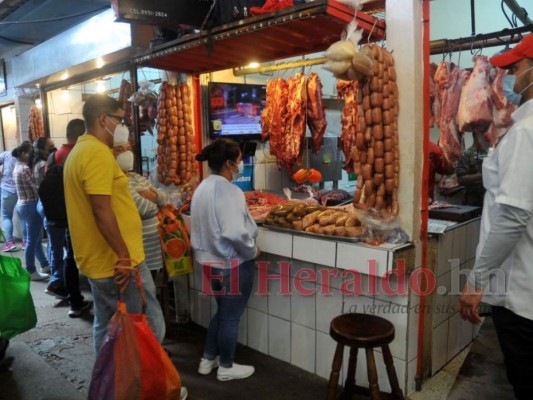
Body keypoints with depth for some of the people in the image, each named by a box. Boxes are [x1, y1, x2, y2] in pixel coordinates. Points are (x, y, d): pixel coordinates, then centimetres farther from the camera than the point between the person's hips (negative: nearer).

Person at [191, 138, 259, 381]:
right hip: (232, 263, -9)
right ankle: (226, 368, 27)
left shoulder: (203, 188, 6)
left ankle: (208, 359, 36)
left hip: (210, 259, 9)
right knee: (231, 316, 9)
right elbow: (235, 233, -30)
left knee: (222, 311, 25)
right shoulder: (227, 191, -22)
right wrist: (253, 251, -14)